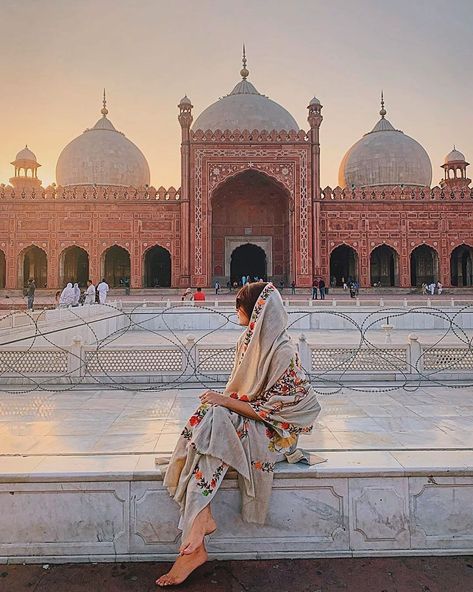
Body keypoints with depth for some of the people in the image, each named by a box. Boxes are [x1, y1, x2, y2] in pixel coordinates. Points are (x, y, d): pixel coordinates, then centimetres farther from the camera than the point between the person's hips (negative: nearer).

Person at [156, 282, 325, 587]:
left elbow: (268, 411, -18)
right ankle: (202, 518, -30)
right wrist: (223, 399, -3)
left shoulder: (283, 353, -17)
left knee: (214, 421, -30)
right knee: (208, 413, -23)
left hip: (273, 431, -7)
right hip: (242, 418, 7)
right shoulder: (250, 339, 8)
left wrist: (225, 401, -18)